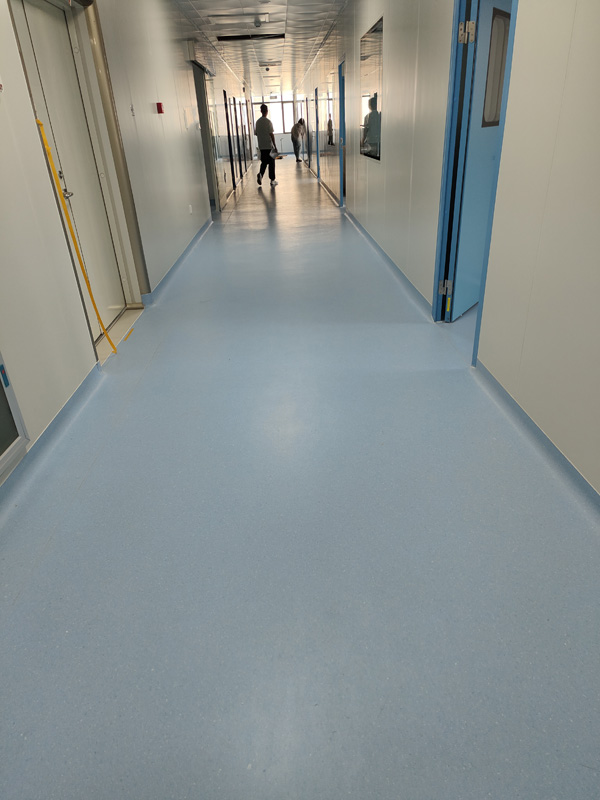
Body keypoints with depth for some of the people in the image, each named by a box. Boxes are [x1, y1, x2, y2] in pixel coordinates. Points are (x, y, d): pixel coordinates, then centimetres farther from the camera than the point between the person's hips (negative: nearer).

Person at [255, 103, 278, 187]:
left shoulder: (257, 122, 4)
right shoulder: (268, 121, -12)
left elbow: (256, 133, 11)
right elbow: (271, 134, -14)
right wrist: (275, 146, -10)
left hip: (261, 146, 5)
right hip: (269, 146, -5)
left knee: (264, 162, 16)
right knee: (271, 163, 4)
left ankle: (260, 174, -8)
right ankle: (272, 180, 7)